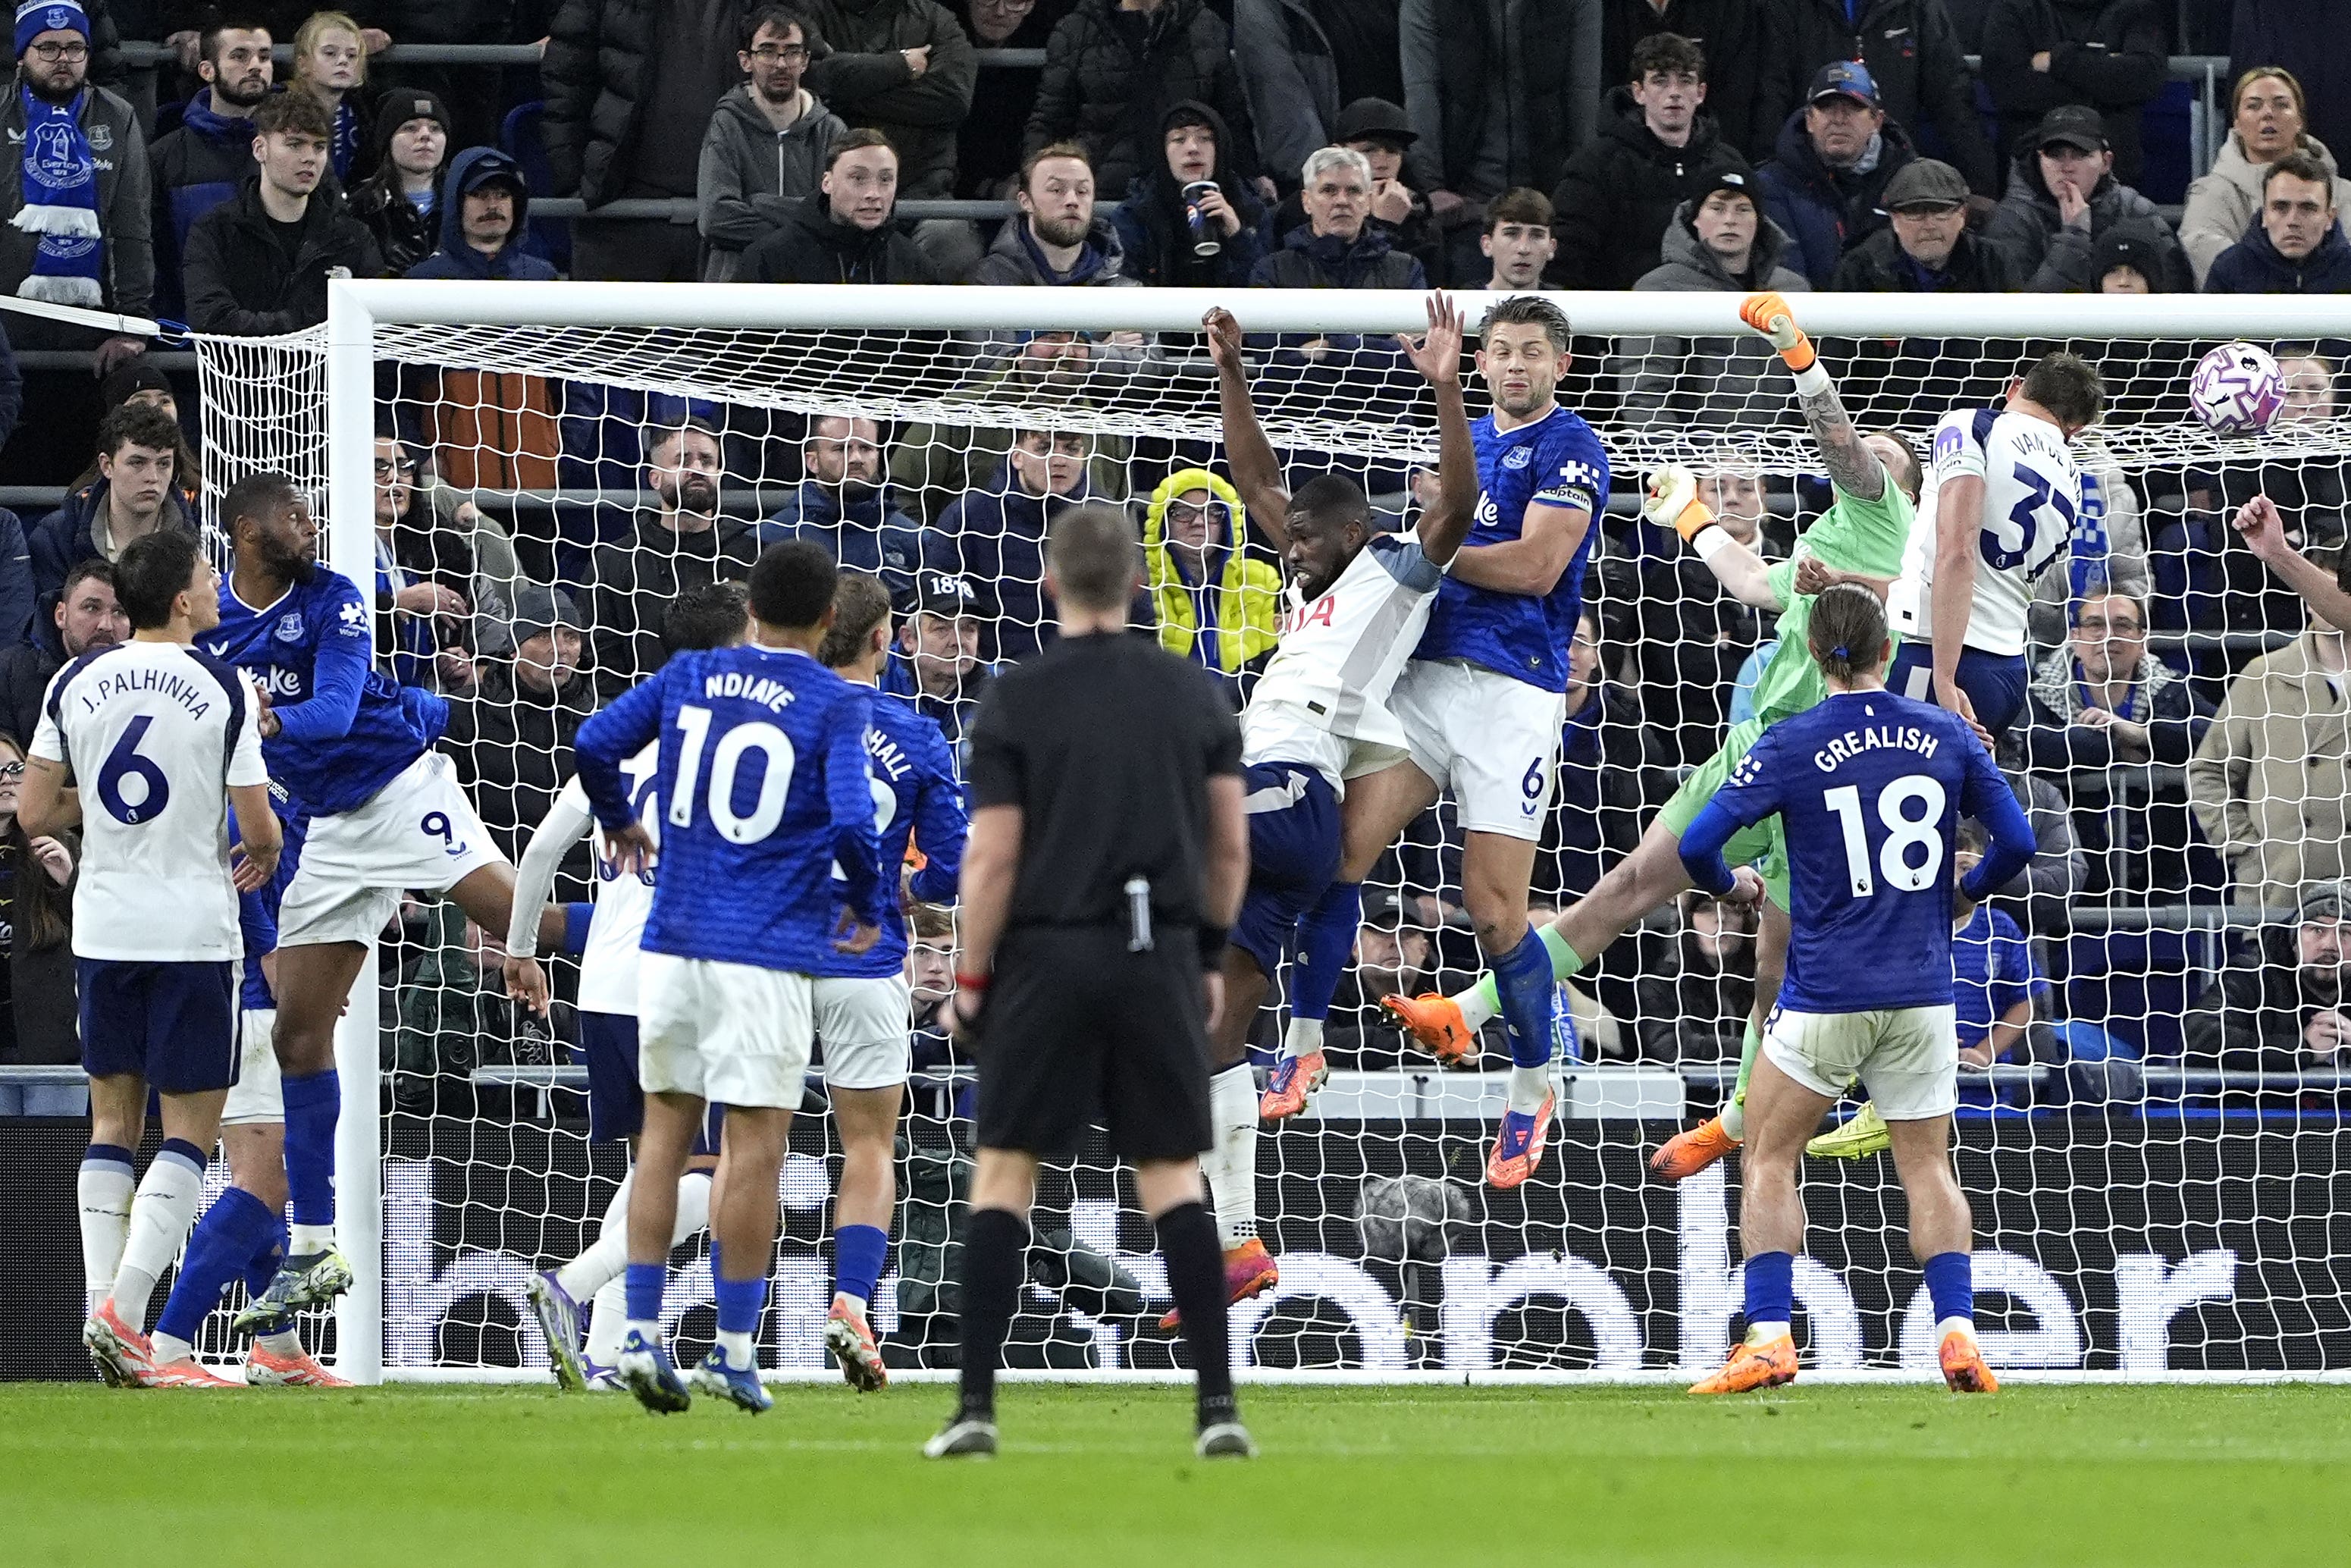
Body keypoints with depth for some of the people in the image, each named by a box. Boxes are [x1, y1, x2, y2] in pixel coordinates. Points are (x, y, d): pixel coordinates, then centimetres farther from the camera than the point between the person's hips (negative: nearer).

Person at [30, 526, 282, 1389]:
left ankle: (112, 1320, 7)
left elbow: (32, 813, 5)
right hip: (193, 927, -4)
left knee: (112, 1120, 13)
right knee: (191, 1127, 1)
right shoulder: (226, 687, -7)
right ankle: (125, 1310, -13)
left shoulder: (77, 683, 3)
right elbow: (258, 825, -6)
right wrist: (264, 854, 16)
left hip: (102, 928, 4)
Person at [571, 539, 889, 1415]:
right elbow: (850, 822, -16)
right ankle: (734, 1351, 1)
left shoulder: (688, 677, 6)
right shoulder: (838, 706, -5)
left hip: (673, 943, 4)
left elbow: (595, 744, 3)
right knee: (754, 1144, 0)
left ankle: (642, 1334, 5)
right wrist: (869, 907, 2)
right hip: (768, 956, -4)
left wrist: (619, 820, 23)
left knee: (666, 1128, 11)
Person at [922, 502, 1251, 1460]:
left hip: (1048, 956, -2)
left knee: (1004, 1172, 6)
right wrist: (1211, 954, 19)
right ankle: (1218, 1405, -2)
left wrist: (971, 978, 0)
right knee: (1172, 1176, 8)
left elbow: (992, 859, -9)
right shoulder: (1193, 695, 4)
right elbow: (1230, 848, 7)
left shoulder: (1015, 701, -6)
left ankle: (977, 1406, 0)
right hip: (1161, 958, 3)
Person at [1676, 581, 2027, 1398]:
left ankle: (1768, 1335, -4)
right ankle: (1957, 1331, -2)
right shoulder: (1946, 735, 2)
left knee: (1769, 1160, 8)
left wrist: (1732, 884, 12)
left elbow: (1697, 844, -10)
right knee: (1928, 1164, 12)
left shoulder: (1793, 743, -7)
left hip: (1825, 994, -3)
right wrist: (1964, 893, 23)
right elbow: (2018, 839, 4)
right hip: (1922, 993, 3)